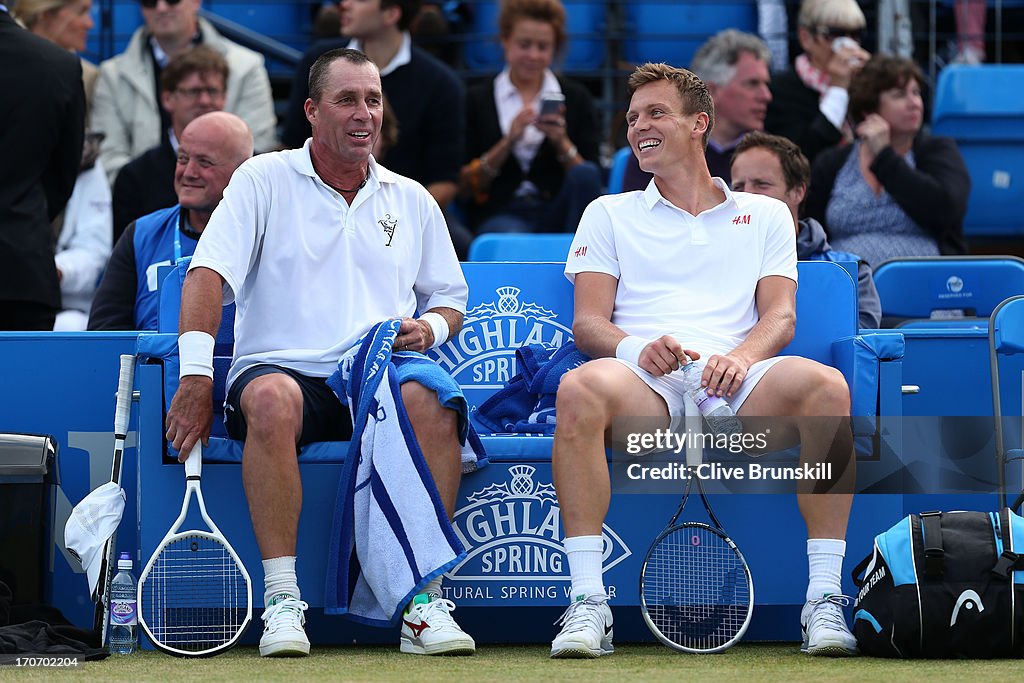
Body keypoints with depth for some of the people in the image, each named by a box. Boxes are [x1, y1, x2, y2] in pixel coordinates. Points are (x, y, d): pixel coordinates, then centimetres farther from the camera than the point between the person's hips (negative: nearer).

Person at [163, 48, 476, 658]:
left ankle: (425, 603, -29)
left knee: (431, 402, -33)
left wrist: (431, 328, -1)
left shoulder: (412, 201, 19)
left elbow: (451, 300, 25)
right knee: (271, 400, -39)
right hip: (284, 368, -2)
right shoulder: (265, 180, 8)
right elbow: (209, 272, -3)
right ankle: (282, 602, -35)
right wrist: (197, 377, -16)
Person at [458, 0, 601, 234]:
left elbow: (589, 180, 7)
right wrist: (508, 142, -9)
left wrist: (562, 143, -11)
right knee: (512, 237, -41)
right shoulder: (477, 100, 11)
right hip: (500, 214, -3)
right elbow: (466, 187, 5)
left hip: (557, 214, 3)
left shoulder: (576, 97, 14)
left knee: (584, 174, -32)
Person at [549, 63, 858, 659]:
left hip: (738, 388, 0)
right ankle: (588, 604, -36)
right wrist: (637, 348, -12)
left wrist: (740, 357, -12)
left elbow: (780, 315, 12)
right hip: (645, 388, 0)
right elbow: (588, 322, 12)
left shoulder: (766, 215, 25)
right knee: (581, 389, -38)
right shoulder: (608, 214, 25)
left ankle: (824, 599, -31)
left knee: (825, 385, -34)